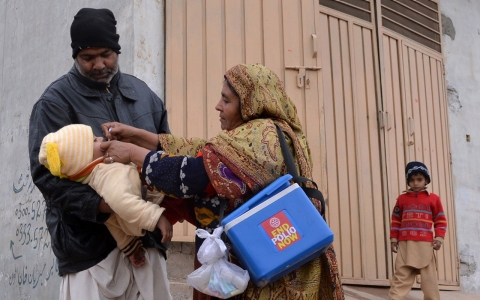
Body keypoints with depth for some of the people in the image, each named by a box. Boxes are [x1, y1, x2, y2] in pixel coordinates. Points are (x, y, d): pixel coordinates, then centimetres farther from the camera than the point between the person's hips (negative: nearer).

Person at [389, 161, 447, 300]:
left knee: (429, 277, 3)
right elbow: (395, 220, 12)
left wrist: (439, 238, -4)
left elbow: (440, 220, 7)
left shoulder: (433, 198, 6)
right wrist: (393, 239, 7)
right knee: (400, 276, -1)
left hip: (425, 244, -1)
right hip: (405, 244, 1)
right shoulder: (402, 198, 10)